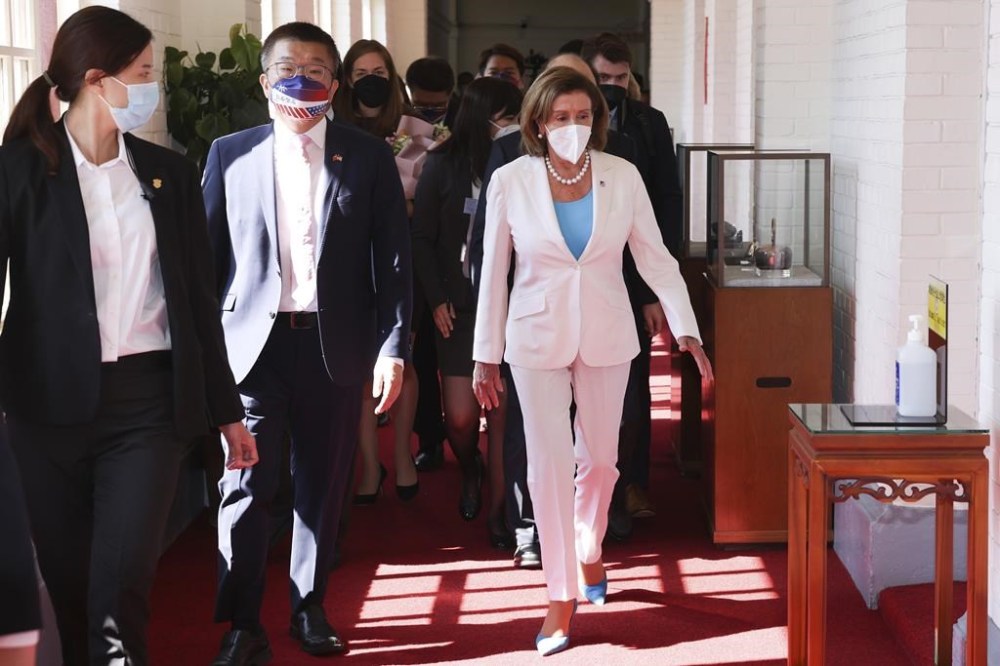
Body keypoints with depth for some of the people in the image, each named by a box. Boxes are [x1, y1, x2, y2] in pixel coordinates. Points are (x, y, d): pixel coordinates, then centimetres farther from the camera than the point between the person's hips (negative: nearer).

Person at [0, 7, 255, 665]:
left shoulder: (170, 172, 9)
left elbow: (201, 297, 12)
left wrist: (227, 410, 13)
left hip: (151, 399, 2)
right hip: (54, 400, -1)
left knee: (123, 583, -10)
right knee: (68, 582, 8)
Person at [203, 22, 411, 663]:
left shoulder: (369, 157, 5)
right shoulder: (231, 153, 5)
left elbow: (393, 260, 3)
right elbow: (207, 252, 4)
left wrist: (393, 347, -4)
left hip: (335, 345, 1)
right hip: (253, 342, -1)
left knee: (323, 486, 9)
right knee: (247, 486, -2)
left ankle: (310, 607, 24)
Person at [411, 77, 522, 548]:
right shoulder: (444, 164, -2)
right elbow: (422, 238, 3)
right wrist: (437, 300, -2)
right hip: (459, 307, 0)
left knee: (501, 413, -1)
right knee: (460, 416, 1)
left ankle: (497, 511, 11)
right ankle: (470, 472, 33)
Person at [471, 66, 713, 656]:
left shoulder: (623, 177, -5)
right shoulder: (511, 182, -8)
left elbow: (655, 257, -1)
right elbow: (494, 273, -2)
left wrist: (686, 329, -11)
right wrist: (486, 357, 1)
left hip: (606, 336, 2)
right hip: (538, 337, -1)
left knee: (599, 458, 12)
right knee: (549, 463, -5)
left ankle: (589, 552, 41)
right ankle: (561, 596, 6)